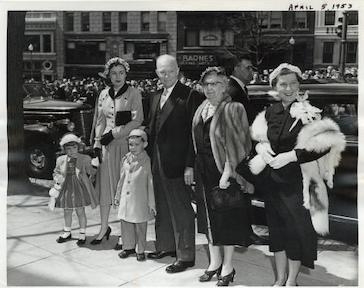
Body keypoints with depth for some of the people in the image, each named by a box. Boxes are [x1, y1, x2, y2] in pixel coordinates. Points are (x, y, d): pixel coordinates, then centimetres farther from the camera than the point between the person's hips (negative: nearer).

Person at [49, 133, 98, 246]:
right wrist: (58, 181, -1)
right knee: (67, 211, 16)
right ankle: (67, 233, 35)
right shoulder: (61, 160, 0)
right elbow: (56, 173, 12)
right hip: (66, 189, 3)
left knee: (80, 211, 3)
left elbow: (91, 172, 7)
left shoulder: (85, 159, -7)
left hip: (80, 188, -3)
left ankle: (82, 234, 20)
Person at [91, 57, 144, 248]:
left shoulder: (133, 94, -3)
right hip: (107, 146, 5)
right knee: (105, 184, 7)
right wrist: (97, 144, 6)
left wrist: (114, 133, -12)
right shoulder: (104, 94, 12)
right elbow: (100, 121, 15)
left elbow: (137, 121, -9)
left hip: (126, 144, -4)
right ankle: (104, 228, 22)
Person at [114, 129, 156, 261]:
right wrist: (117, 196, 18)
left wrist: (152, 204, -7)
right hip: (126, 200, 5)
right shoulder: (125, 159, 6)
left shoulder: (147, 161, -9)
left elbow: (151, 184, -7)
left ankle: (141, 250, 19)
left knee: (140, 226, 5)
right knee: (126, 224, 12)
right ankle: (129, 247, 29)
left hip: (140, 201, -5)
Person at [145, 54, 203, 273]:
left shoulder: (190, 96, -10)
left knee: (181, 211, 3)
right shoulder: (156, 97, 14)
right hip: (157, 163, 7)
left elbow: (194, 132, -14)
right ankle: (167, 246, 34)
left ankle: (185, 256, 15)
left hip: (177, 163, -7)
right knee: (163, 208, 18)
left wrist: (190, 165, -17)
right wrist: (150, 156, 9)